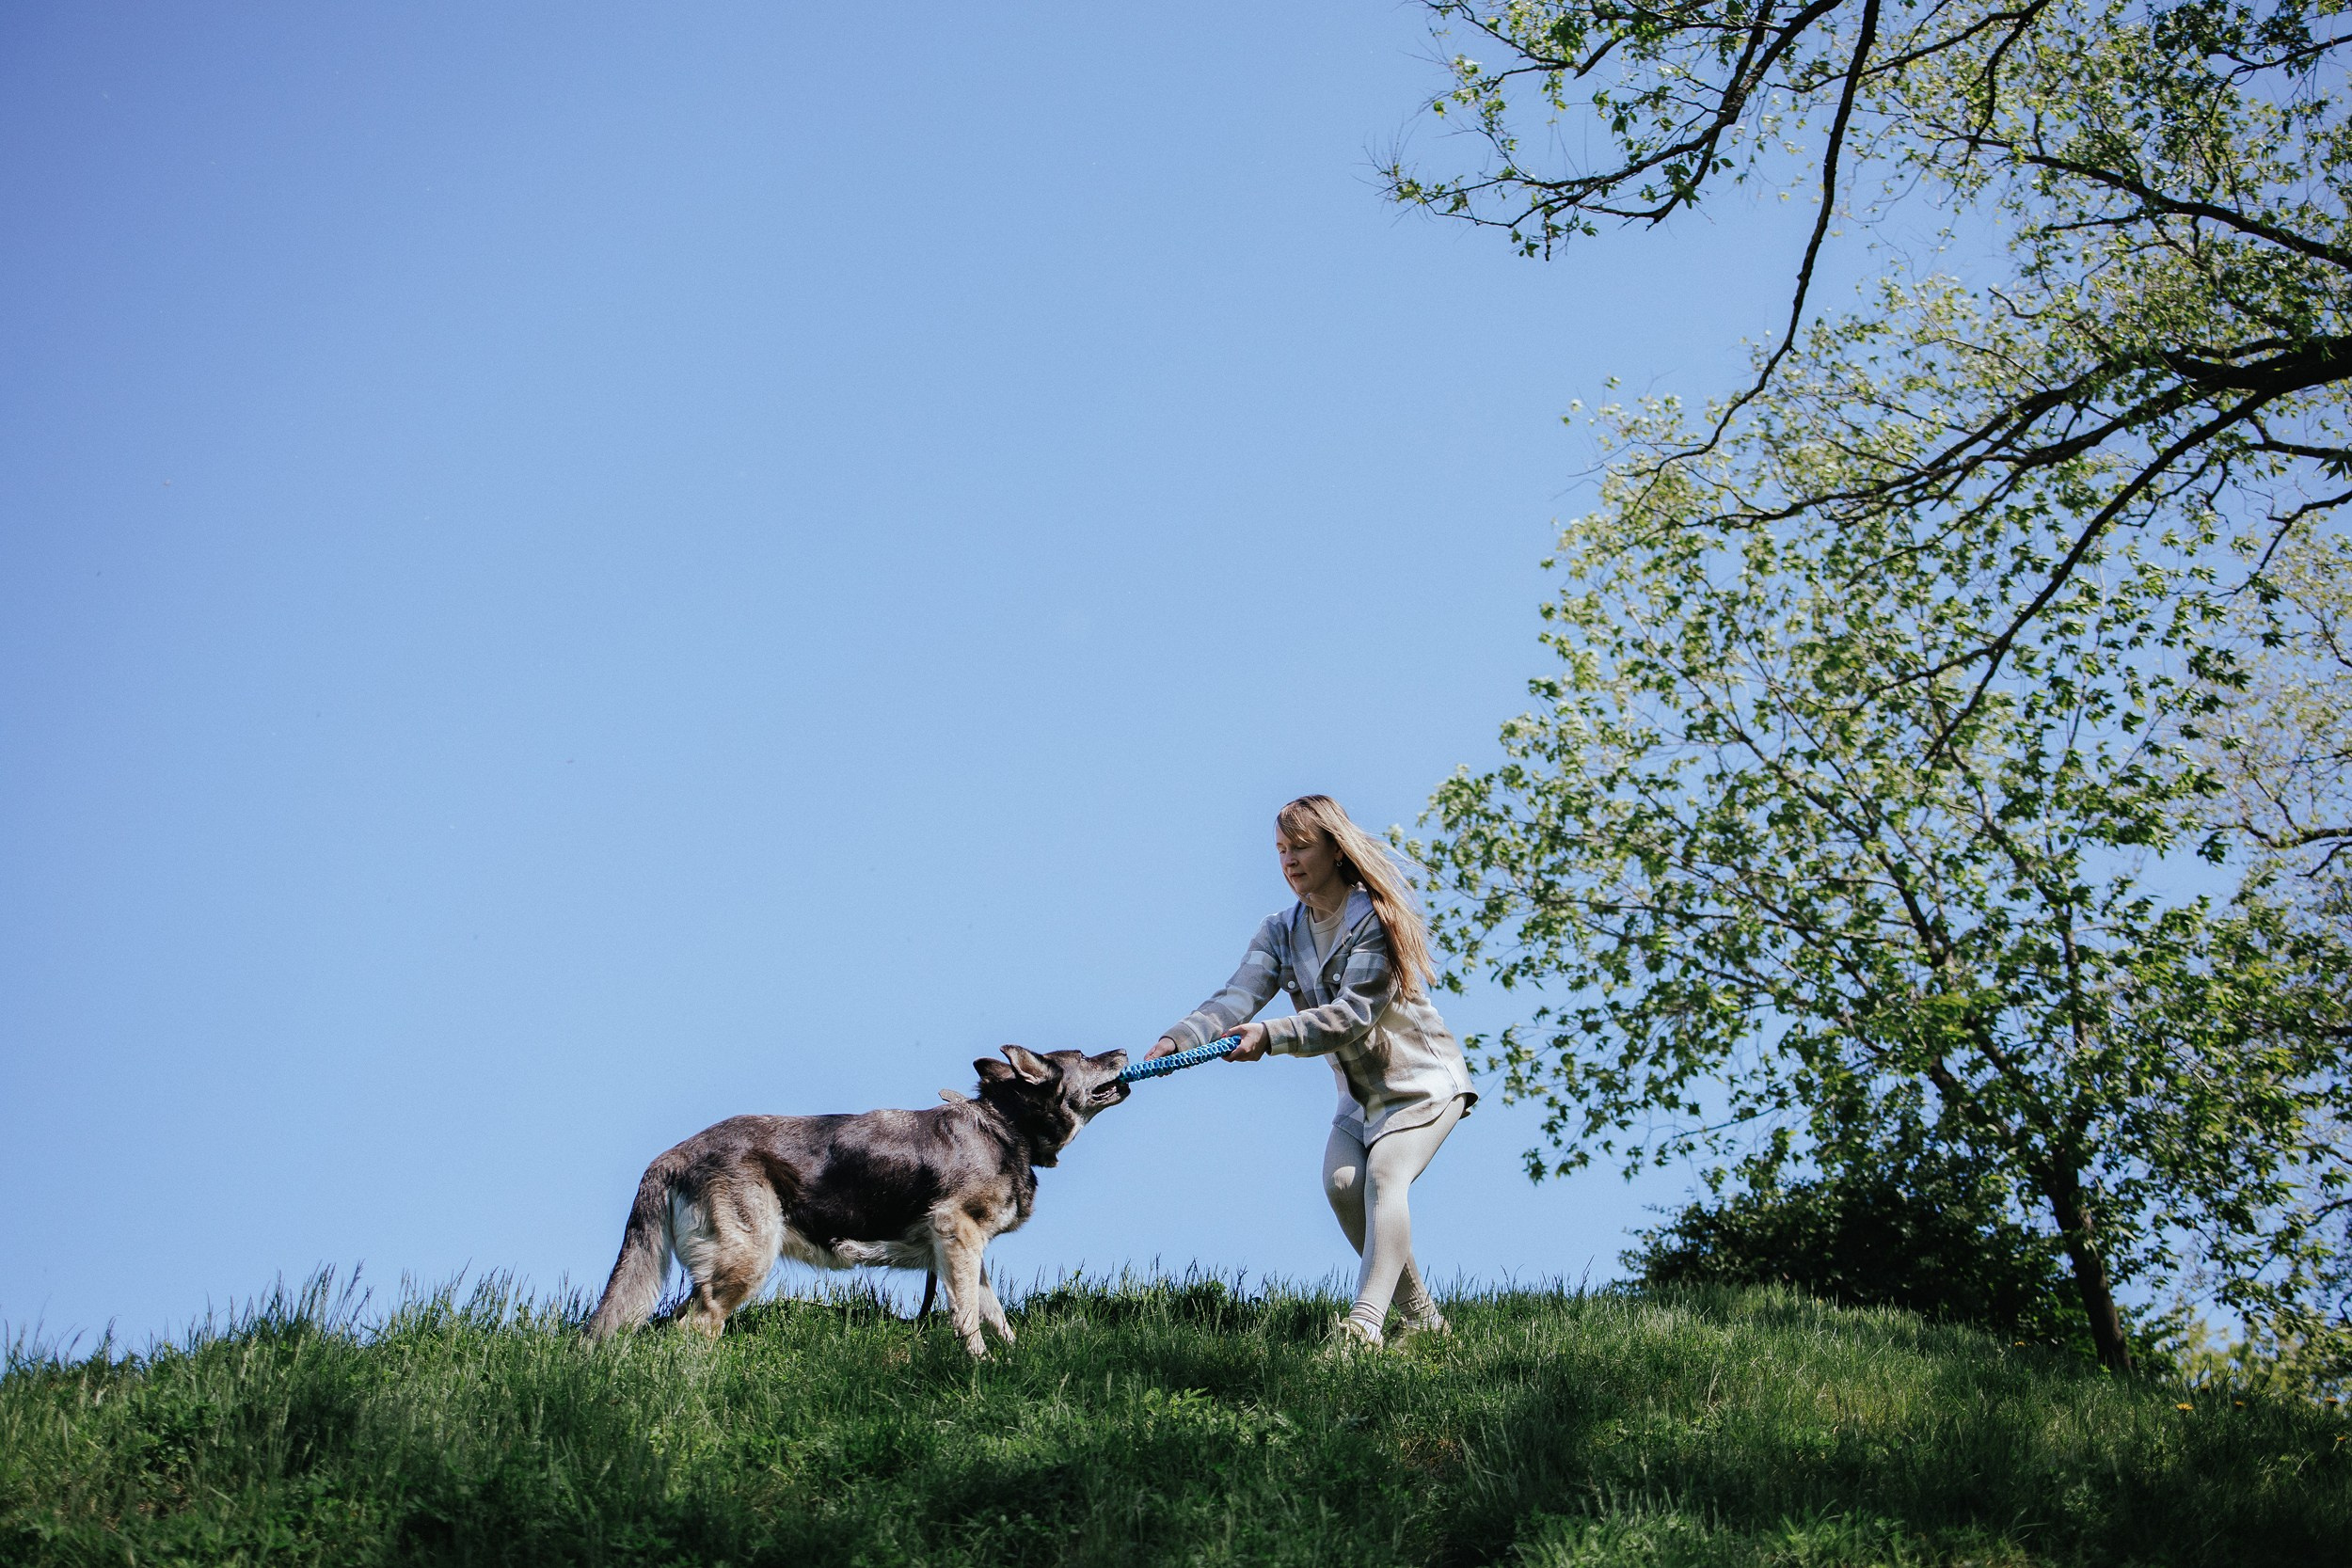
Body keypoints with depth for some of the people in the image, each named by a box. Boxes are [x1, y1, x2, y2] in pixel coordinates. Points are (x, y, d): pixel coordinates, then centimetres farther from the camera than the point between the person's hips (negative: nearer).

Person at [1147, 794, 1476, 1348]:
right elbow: (1236, 999, -13)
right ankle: (1420, 1315, -1)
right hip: (1360, 1092, 6)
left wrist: (1270, 1037, -40)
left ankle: (1365, 1323, -39)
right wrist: (1176, 1041, -32)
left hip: (1423, 1083, -6)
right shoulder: (1282, 933, 1)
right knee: (1342, 1183, -15)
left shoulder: (1375, 918, -19)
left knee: (1383, 1175, -26)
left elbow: (1354, 1014, -28)